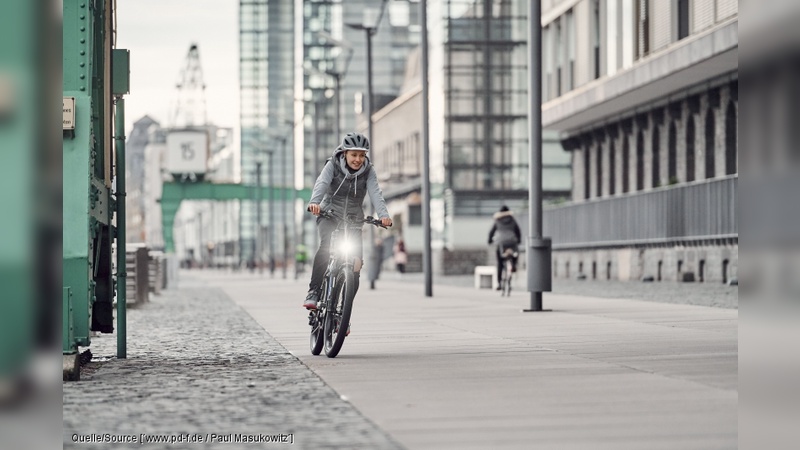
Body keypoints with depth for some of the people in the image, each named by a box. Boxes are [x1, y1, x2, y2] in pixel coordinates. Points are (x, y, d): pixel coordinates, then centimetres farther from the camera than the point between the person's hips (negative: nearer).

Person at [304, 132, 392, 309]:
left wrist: (383, 214, -37)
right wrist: (314, 202, -47)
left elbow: (375, 193, -19)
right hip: (330, 214, -2)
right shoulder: (333, 165, -10)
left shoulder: (368, 171, -5)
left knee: (356, 255, -13)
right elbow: (322, 183, -26)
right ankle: (313, 293, -30)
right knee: (325, 247, -29)